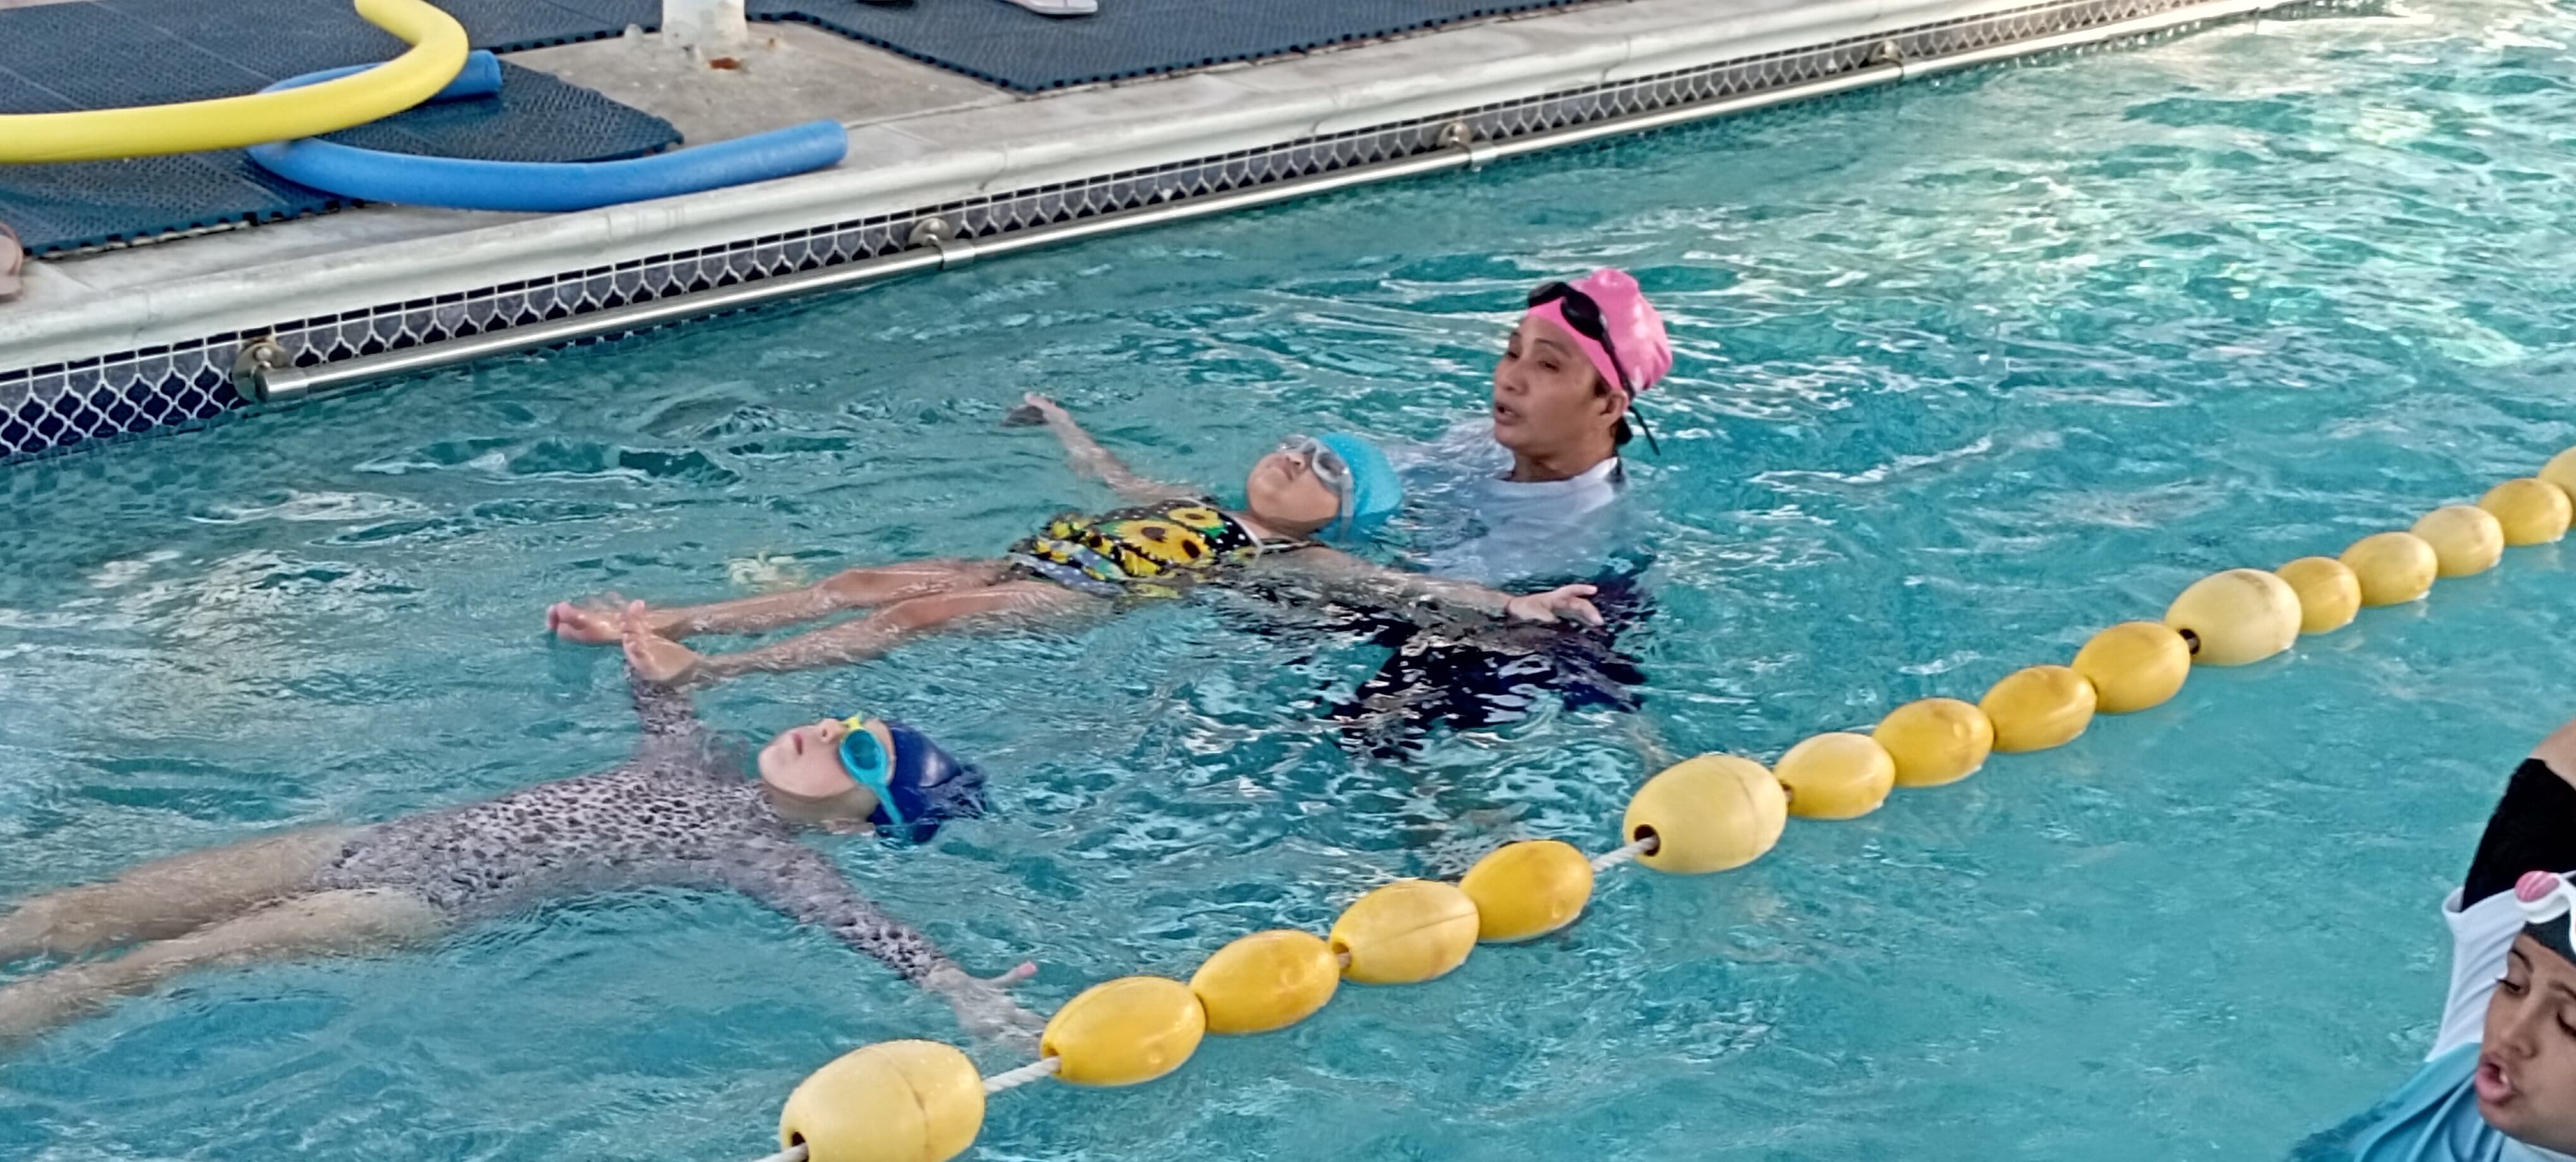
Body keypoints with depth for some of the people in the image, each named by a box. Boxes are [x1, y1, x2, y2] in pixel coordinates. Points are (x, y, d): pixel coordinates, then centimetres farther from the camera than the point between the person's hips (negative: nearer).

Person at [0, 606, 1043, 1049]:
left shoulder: (772, 860, -11)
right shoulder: (705, 764, 11)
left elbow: (872, 931, -28)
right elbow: (662, 705, 35)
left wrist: (968, 997, -41)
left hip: (429, 906, -7)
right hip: (387, 840, 7)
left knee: (144, 966, -15)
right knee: (89, 913, 3)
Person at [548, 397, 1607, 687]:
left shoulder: (1301, 566, 4)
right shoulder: (1190, 507, 24)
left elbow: (1411, 591, -7)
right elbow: (1111, 473, 41)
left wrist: (1514, 605, -19)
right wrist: (1056, 419, 58)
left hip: (1085, 604, -7)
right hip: (1027, 566, 7)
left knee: (914, 616, -24)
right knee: (864, 581, -9)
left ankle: (703, 671, -33)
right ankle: (648, 622, -15)